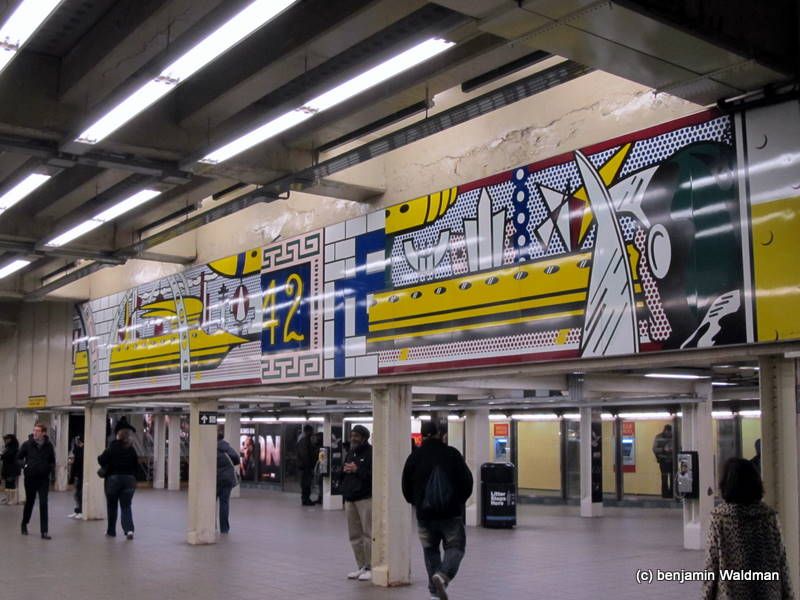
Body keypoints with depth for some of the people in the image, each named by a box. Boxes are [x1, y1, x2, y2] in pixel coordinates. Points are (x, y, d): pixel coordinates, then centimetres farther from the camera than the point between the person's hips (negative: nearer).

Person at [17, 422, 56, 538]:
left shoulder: (49, 446, -2)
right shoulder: (27, 444, -5)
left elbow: (52, 462, 11)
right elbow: (18, 458, 5)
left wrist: (50, 468, -8)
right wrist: (24, 465, -12)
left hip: (44, 479, 0)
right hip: (30, 478, 0)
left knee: (43, 504, -6)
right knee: (29, 502, 14)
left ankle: (44, 531, -4)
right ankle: (24, 524, 38)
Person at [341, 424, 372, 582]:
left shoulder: (371, 453, -8)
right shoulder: (350, 453, 18)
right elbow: (342, 473, 27)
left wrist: (357, 470, -18)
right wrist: (344, 470, 5)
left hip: (365, 498, -8)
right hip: (349, 499, 8)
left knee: (368, 534, -6)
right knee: (354, 536, 10)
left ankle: (370, 568, 0)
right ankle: (361, 567, 18)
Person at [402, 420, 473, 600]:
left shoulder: (414, 456, 1)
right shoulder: (452, 454, -2)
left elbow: (406, 486, 5)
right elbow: (467, 480, -2)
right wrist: (460, 500, 15)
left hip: (425, 513, 2)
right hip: (452, 512, -2)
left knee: (430, 550, 15)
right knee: (455, 547, 7)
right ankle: (443, 575, -18)